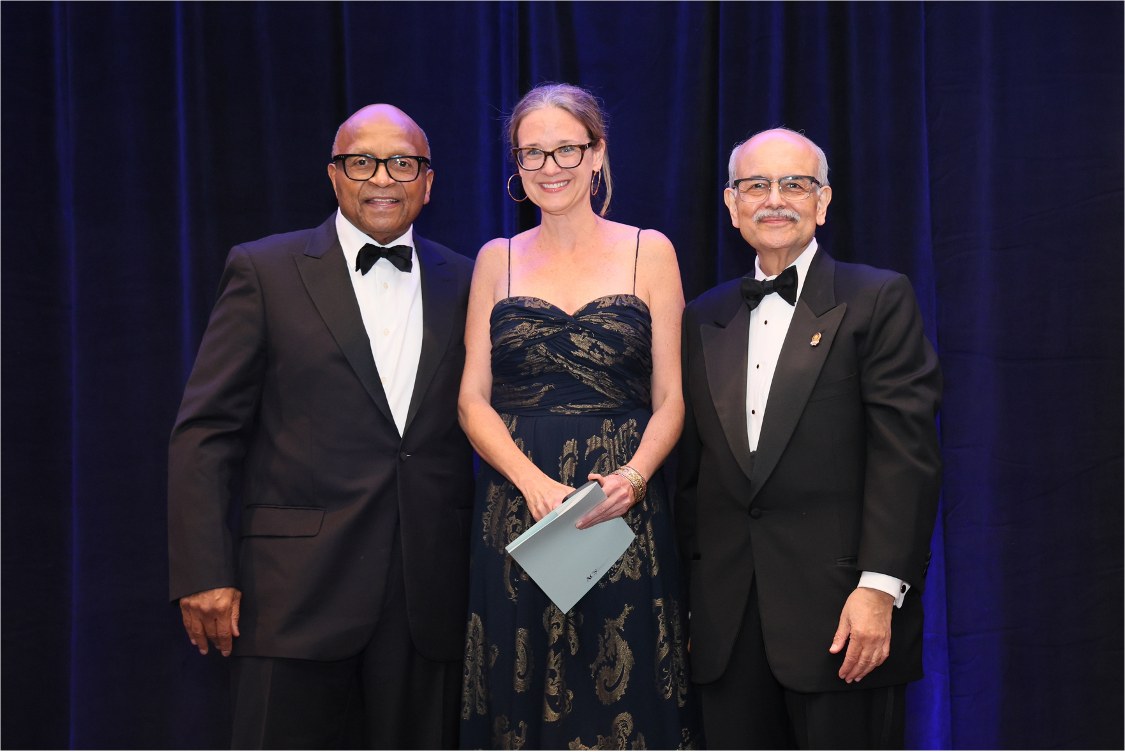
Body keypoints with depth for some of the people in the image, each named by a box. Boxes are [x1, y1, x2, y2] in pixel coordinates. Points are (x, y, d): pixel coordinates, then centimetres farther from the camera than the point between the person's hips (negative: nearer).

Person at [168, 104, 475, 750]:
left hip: (431, 595, 3)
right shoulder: (265, 272, 2)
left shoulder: (464, 284, 10)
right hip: (296, 595, -2)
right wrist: (203, 574, -9)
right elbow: (207, 431, -1)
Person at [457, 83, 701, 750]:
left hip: (626, 514, -1)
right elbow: (473, 400, 4)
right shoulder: (498, 260, 9)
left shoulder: (649, 252, 5)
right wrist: (534, 482, -13)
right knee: (524, 694, 4)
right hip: (514, 513, 1)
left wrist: (633, 477, -16)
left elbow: (671, 398, 3)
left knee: (625, 693, 0)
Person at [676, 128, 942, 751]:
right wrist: (686, 592, 10)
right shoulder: (703, 319, 15)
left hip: (841, 611, -4)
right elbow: (690, 465, 15)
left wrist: (880, 588, -16)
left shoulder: (877, 300, 0)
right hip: (726, 618, 4)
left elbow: (906, 453, -8)